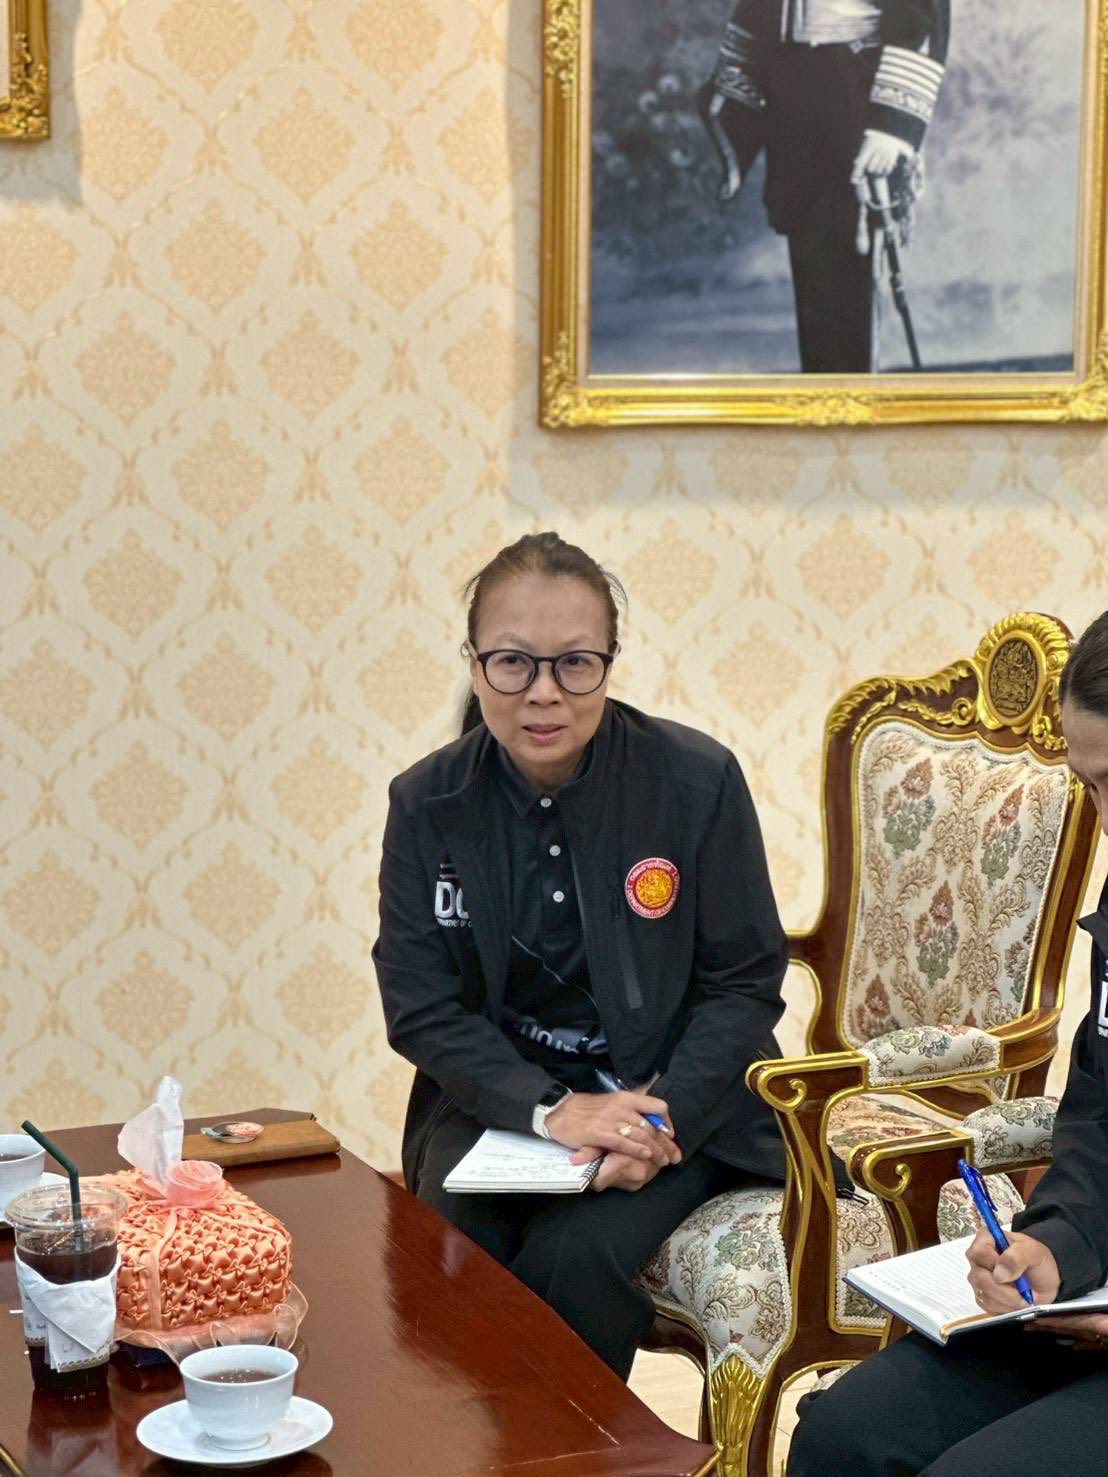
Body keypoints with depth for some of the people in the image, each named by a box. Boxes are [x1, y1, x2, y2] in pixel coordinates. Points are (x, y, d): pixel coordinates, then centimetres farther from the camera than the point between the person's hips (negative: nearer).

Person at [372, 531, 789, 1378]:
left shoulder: (698, 781, -9)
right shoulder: (426, 805, -3)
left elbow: (745, 984, -4)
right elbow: (422, 1008, -4)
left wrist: (661, 1121, -19)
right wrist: (546, 1109, -20)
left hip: (675, 1097, -2)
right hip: (502, 1097, 2)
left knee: (574, 1255, -27)